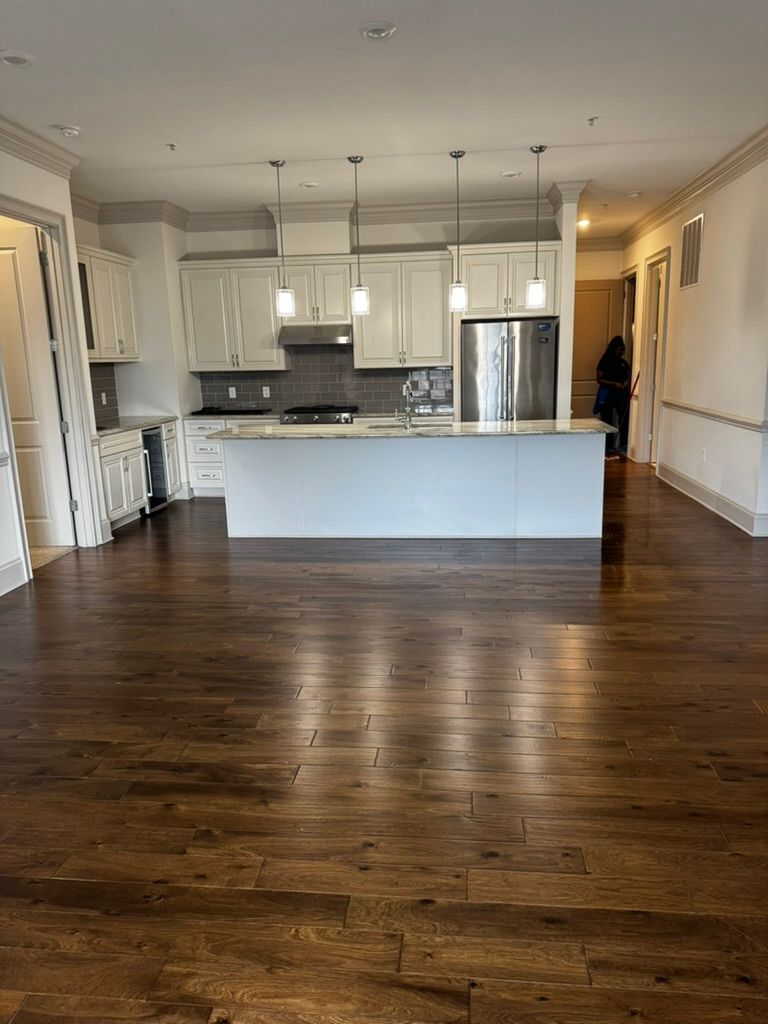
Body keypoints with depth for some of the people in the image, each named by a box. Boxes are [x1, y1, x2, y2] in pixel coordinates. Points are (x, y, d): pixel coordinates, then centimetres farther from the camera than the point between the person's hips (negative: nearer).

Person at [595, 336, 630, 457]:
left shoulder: (623, 362, 11)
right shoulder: (605, 362, -3)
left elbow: (627, 376, 20)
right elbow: (600, 379, -7)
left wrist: (626, 382, -4)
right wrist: (614, 384, -19)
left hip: (621, 394, 4)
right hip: (607, 394, -4)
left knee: (624, 419, -5)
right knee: (607, 421, 2)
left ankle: (623, 446, 4)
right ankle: (608, 447, 10)